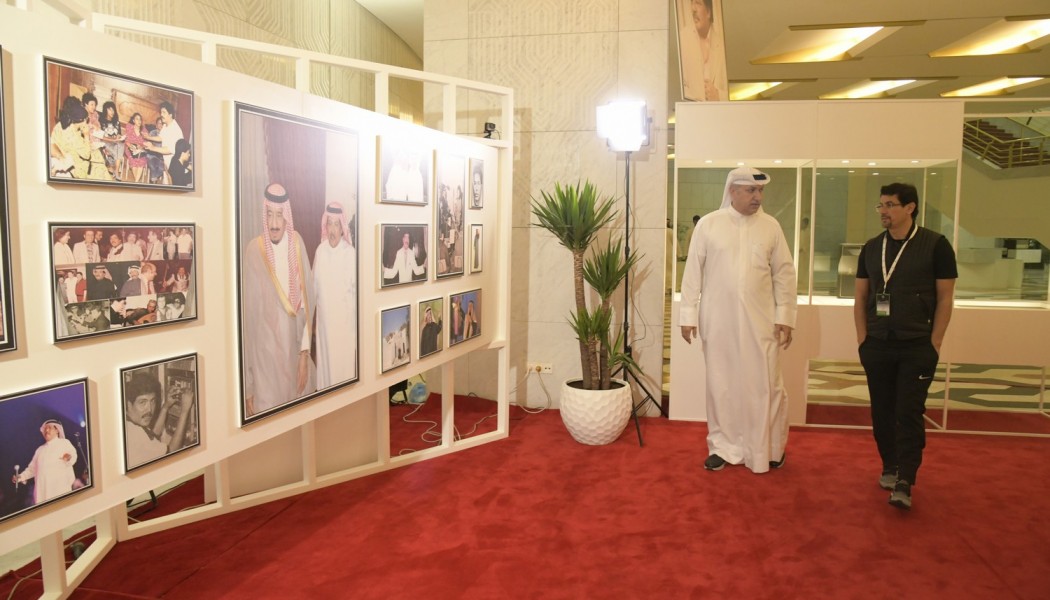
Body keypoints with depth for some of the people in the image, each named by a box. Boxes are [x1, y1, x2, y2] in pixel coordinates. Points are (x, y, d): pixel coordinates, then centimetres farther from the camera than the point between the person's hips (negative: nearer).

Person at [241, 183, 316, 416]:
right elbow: (247, 315, -10)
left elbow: (306, 301, 3)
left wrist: (305, 351, 0)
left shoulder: (297, 243, -2)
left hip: (295, 351, 4)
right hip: (264, 356, -4)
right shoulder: (253, 251, -13)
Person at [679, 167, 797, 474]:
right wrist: (688, 314, -2)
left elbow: (784, 274, 6)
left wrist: (785, 316, 1)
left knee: (766, 386, 6)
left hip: (760, 321, 1)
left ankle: (771, 447, 25)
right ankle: (724, 446, 23)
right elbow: (693, 272, 0)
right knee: (722, 386, 8)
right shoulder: (708, 224, -1)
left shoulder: (771, 227, 3)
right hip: (718, 321, -1)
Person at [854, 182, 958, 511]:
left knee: (909, 414, -3)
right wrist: (863, 339, 3)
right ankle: (889, 467, 26)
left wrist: (934, 344, -7)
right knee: (882, 412, 10)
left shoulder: (935, 245, -4)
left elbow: (945, 298, -3)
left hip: (917, 347, -4)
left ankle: (904, 483, 0)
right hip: (877, 346, 4)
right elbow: (860, 296, 11)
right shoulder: (871, 248, 7)